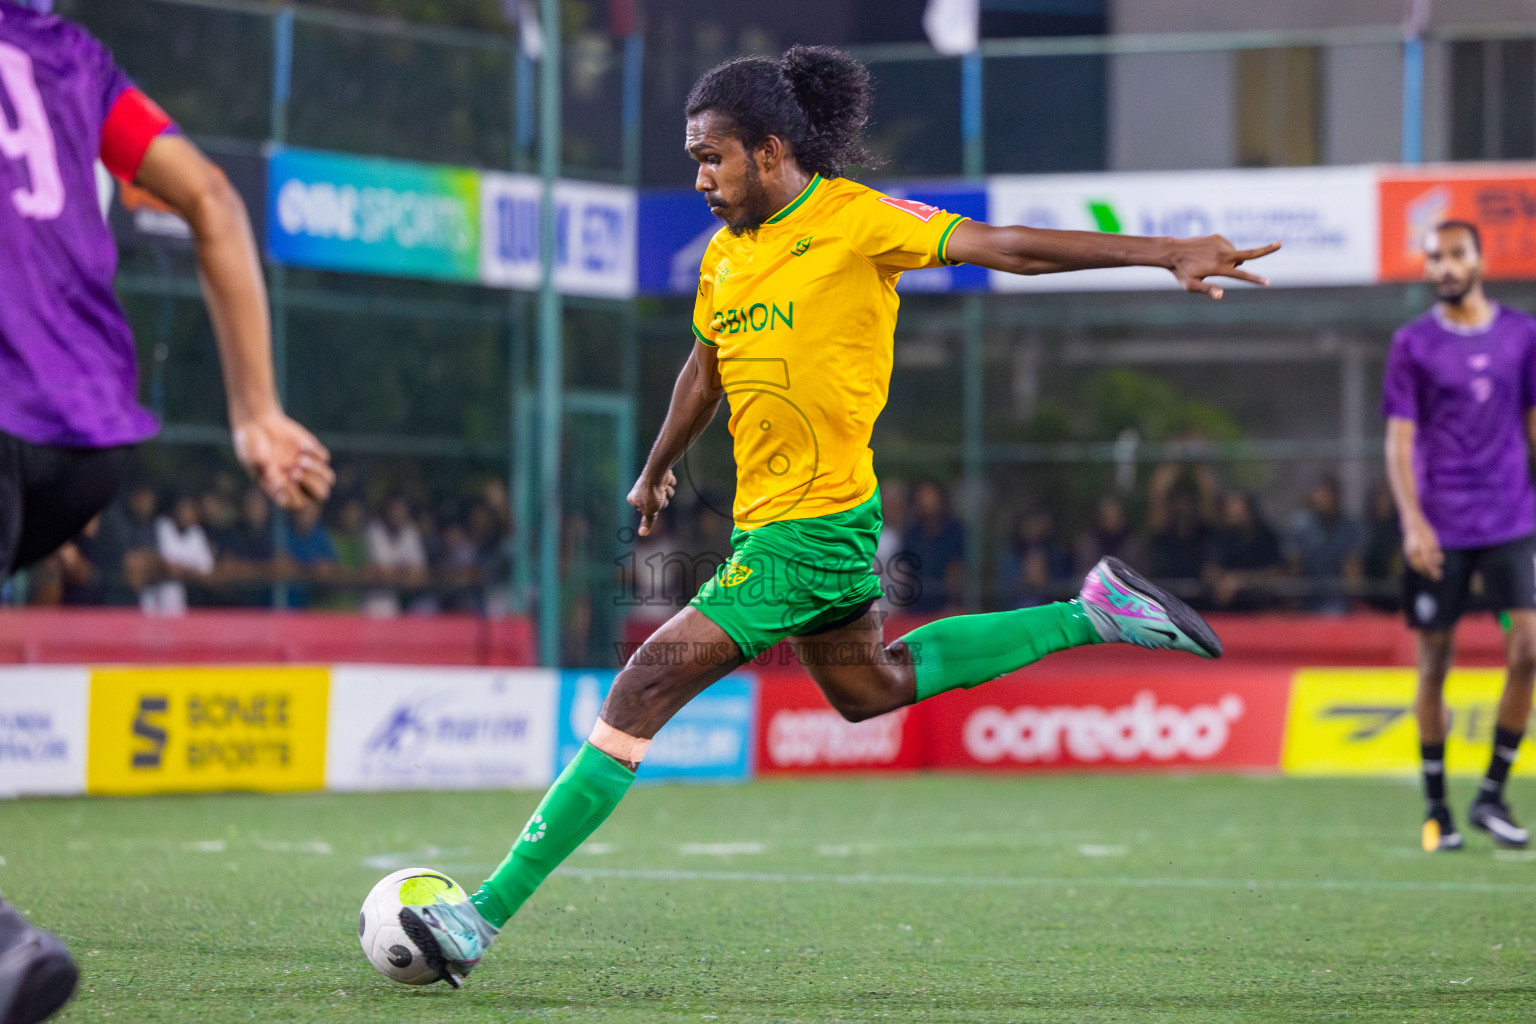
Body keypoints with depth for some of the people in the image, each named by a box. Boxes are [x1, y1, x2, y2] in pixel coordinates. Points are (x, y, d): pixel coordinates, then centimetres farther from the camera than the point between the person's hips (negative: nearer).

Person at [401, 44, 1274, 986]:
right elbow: (706, 369, 26)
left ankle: (485, 917, -14)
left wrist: (1166, 253, -19)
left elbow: (1007, 246, -14)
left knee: (647, 688, -14)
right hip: (769, 520, 9)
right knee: (869, 688, 27)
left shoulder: (855, 220, -14)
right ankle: (1091, 613, 33)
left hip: (814, 526, -9)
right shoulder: (726, 254, 8)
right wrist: (657, 470, 39)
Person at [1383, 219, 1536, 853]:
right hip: (1439, 531, -1)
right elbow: (1399, 440, -1)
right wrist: (1412, 521, -12)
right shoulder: (1413, 344, 1)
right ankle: (1436, 809, 12)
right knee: (1433, 664, 1)